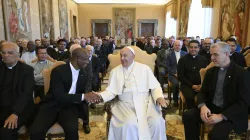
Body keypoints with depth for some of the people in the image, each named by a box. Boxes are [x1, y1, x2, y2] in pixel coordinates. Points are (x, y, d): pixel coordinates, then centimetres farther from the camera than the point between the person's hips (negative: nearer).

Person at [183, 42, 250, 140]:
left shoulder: (242, 73, -11)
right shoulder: (210, 71, 6)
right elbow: (203, 92, 7)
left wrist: (221, 116, -25)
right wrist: (202, 106, -16)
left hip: (231, 113, -5)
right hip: (211, 108, 5)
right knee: (188, 115, -15)